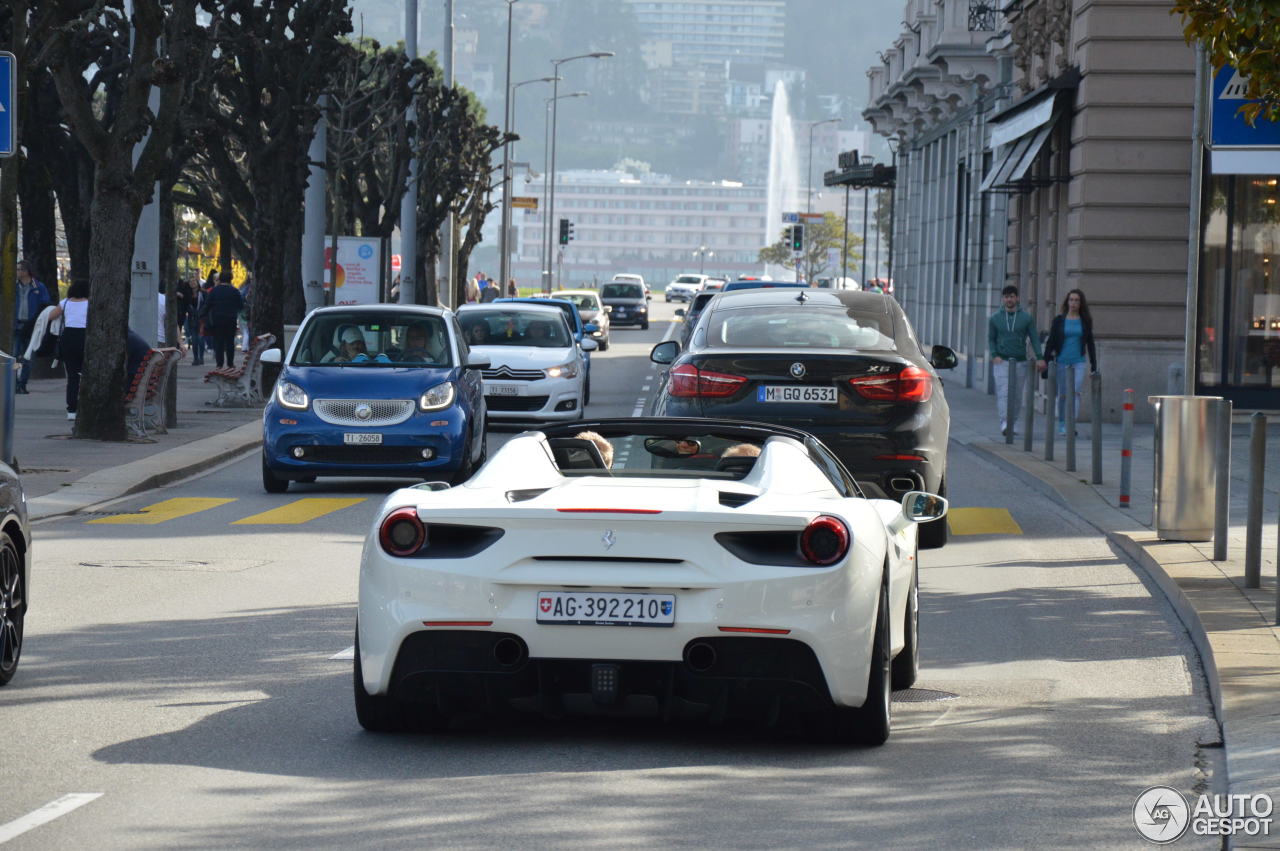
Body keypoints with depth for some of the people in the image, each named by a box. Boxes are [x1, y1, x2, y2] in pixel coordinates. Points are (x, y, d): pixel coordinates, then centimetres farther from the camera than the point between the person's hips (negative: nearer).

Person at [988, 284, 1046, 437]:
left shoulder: (1026, 318, 5)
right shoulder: (995, 318, 6)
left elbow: (1034, 338, 3)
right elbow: (991, 339, 12)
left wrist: (1040, 358, -9)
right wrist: (994, 355, -6)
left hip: (1020, 361, 1)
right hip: (1001, 361, -1)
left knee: (1016, 394, 4)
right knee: (1003, 392, -16)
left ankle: (1013, 423, 15)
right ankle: (1004, 423, -25)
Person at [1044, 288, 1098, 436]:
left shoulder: (1085, 321, 6)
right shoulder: (1059, 320, 4)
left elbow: (1090, 344, 11)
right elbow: (1051, 342, 4)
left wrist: (1094, 365, 8)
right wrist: (1046, 361, -4)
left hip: (1079, 362, -1)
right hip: (1062, 361, 1)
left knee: (1075, 391, -16)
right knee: (1063, 395, 6)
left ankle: (1071, 424, -21)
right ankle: (1062, 425, 17)